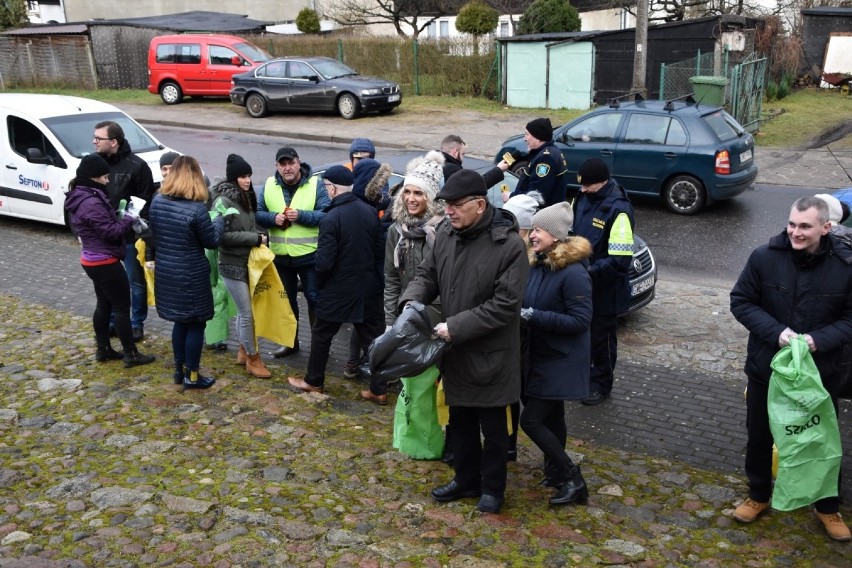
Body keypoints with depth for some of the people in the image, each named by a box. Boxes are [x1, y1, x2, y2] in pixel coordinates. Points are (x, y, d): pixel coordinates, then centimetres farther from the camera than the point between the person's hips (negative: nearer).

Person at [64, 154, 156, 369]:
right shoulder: (91, 202, -25)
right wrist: (129, 219, -9)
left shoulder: (79, 197, 8)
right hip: (105, 262, -10)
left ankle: (103, 349, 29)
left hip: (93, 260, 10)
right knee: (122, 307, 0)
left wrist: (119, 216, 1)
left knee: (104, 304, 19)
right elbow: (111, 231, -24)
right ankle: (131, 354, 8)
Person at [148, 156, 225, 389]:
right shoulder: (197, 208, -20)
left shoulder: (157, 201, -2)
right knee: (195, 324, 9)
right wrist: (220, 219, 7)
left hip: (165, 273, 6)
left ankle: (179, 369, 31)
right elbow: (212, 241, -10)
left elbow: (152, 232, 12)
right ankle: (192, 375, 17)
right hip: (192, 275, -6)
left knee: (180, 321, 21)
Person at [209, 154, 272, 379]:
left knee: (243, 311, 18)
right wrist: (255, 239, -19)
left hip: (248, 262, 8)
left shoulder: (246, 197, 7)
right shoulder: (223, 200, -18)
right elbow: (223, 235, -22)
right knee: (247, 314, -1)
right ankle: (253, 358, 12)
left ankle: (244, 351, 32)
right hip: (232, 265, -8)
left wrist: (260, 236, 0)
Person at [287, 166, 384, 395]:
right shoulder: (371, 212, -1)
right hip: (367, 286, 5)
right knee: (372, 336, 11)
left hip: (338, 289, -5)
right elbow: (379, 251, 4)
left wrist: (319, 282, 0)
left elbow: (324, 261, -19)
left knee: (321, 335, 14)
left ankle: (314, 382, 27)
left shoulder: (331, 218, -19)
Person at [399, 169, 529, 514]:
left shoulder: (509, 244, -22)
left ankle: (492, 488, 32)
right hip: (455, 349, 6)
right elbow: (427, 273, 11)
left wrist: (456, 327, -24)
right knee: (459, 420, 21)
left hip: (490, 353, -6)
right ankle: (466, 480, 40)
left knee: (493, 426, 12)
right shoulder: (446, 232, -2)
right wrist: (412, 300, -10)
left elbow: (505, 304, -23)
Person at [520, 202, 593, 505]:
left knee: (532, 420, -6)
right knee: (551, 417, 19)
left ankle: (573, 480, 7)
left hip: (560, 361, -8)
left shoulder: (574, 272, -22)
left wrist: (533, 316, -26)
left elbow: (581, 321, -23)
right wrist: (522, 313, -8)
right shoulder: (537, 264, 2)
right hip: (538, 356, 8)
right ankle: (556, 471, 36)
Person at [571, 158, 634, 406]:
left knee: (601, 338, 11)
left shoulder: (618, 210, -25)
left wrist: (589, 271, -29)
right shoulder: (583, 197, -3)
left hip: (604, 289, -7)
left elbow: (619, 261, -27)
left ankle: (601, 385, 29)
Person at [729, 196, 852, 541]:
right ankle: (759, 495, 39)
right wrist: (775, 332, -20)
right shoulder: (764, 257, -12)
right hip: (767, 367, 1)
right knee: (760, 435, 16)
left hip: (822, 372, -1)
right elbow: (740, 301, -6)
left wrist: (819, 340, -23)